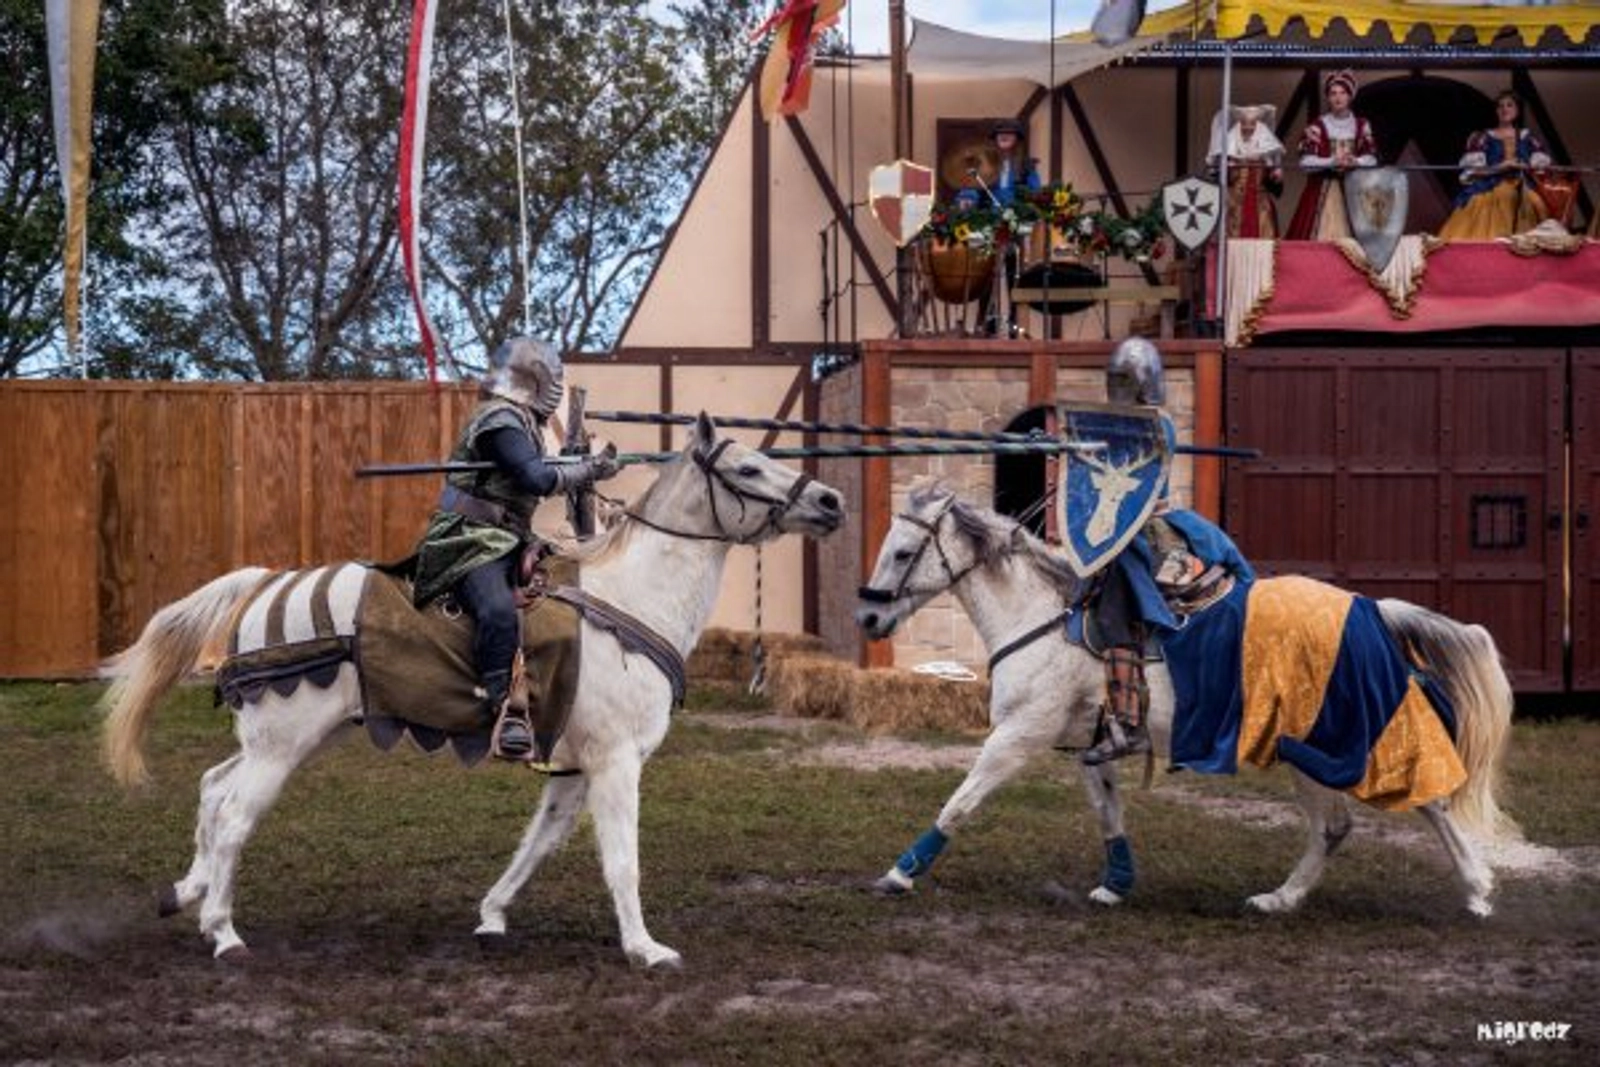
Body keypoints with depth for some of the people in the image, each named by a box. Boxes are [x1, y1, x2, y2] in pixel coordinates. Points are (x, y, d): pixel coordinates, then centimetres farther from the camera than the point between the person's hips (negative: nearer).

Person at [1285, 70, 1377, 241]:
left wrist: (1354, 162, -19)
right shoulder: (1317, 127, 0)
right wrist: (1332, 162, -20)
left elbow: (1371, 159, 2)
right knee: (1322, 238, -11)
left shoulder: (1362, 126, 8)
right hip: (1322, 192, -2)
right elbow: (1306, 162, -7)